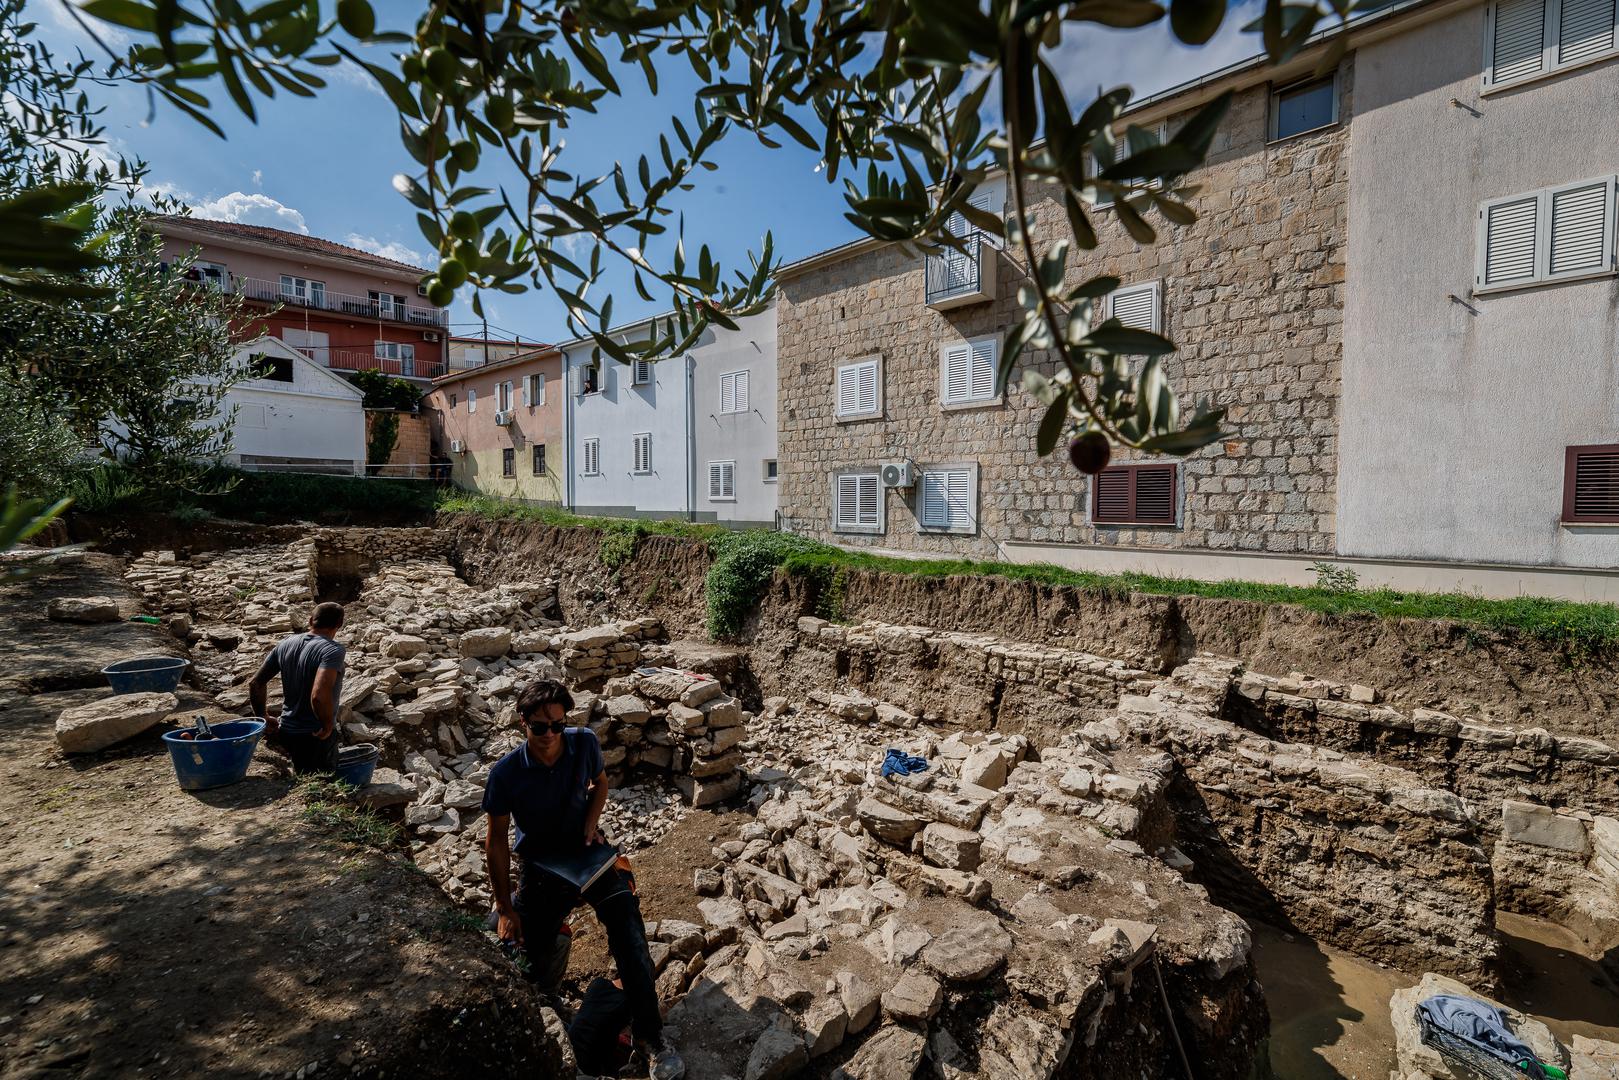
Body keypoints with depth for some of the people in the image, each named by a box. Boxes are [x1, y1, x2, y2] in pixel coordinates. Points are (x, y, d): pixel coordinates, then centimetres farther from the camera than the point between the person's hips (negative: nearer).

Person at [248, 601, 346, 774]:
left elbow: (256, 683, 9)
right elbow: (319, 695, -33)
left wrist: (263, 717, 20)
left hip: (287, 731, 7)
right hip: (316, 736, -7)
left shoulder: (285, 644, 3)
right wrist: (328, 725, -18)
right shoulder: (333, 650, -20)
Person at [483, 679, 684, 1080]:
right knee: (533, 968, 8)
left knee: (627, 925, -17)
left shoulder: (584, 743, -18)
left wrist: (591, 822, -14)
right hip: (540, 863, 0)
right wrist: (505, 908, -6)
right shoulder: (506, 773, -22)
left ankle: (649, 1035, -3)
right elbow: (497, 840, -10)